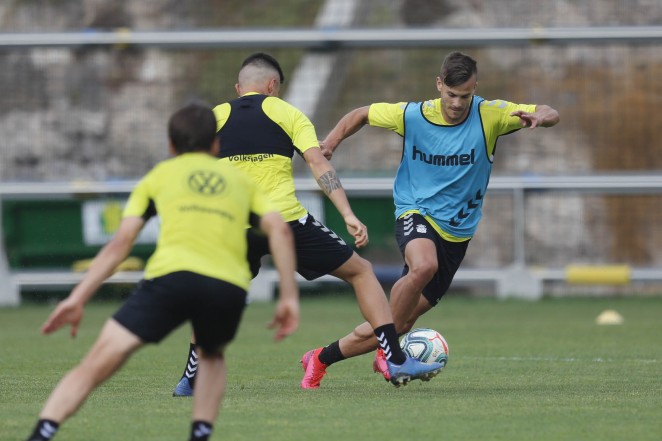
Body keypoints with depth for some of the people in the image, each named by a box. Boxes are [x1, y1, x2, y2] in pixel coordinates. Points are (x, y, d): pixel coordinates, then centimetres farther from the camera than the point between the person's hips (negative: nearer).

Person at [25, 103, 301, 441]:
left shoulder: (158, 176, 26)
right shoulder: (240, 181, 30)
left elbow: (120, 242, 15)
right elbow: (279, 229, 14)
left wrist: (78, 298, 13)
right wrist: (289, 296, 13)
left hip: (171, 275, -2)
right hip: (230, 285, 2)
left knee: (96, 365, -2)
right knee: (212, 357, 34)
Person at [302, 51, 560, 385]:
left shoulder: (489, 115, -7)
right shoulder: (411, 116, -7)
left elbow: (551, 115, -9)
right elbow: (361, 115, 9)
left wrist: (537, 117, -33)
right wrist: (330, 142, -7)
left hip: (457, 232, 2)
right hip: (416, 213, -2)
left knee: (400, 323, 1)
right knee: (424, 266, -39)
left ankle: (323, 357, 20)